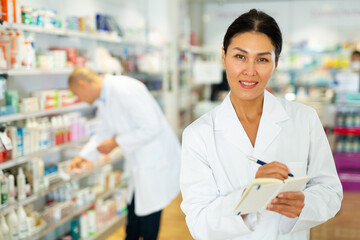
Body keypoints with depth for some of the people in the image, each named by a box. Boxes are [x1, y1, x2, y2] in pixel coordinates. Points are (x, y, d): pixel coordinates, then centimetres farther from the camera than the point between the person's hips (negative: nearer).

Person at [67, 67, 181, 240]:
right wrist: (83, 156, 25)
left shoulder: (126, 90, -23)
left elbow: (152, 127, -26)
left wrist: (116, 142, -17)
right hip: (140, 165, 9)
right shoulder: (104, 100, 8)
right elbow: (105, 132, 25)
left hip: (157, 164, -9)